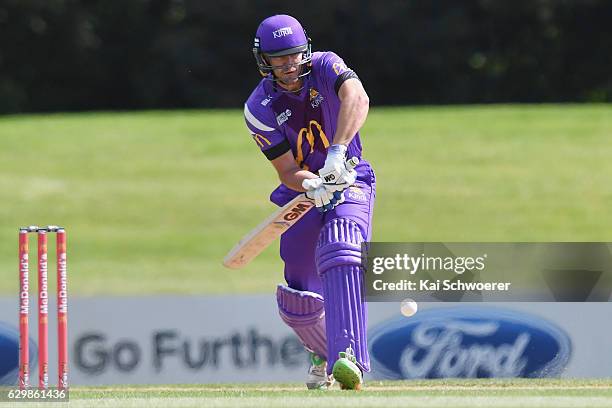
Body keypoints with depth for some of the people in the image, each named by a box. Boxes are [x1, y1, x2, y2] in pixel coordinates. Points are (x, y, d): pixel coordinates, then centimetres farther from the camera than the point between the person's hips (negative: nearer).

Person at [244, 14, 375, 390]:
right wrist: (313, 184, -36)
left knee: (339, 251, -32)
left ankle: (348, 356, -45)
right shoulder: (260, 109, -13)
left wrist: (337, 151, -51)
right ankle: (324, 354, 35)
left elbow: (357, 98, -37)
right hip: (302, 191, 3)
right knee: (298, 300, 2)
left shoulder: (325, 67, -15)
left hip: (349, 181, -3)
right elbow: (288, 173, -13)